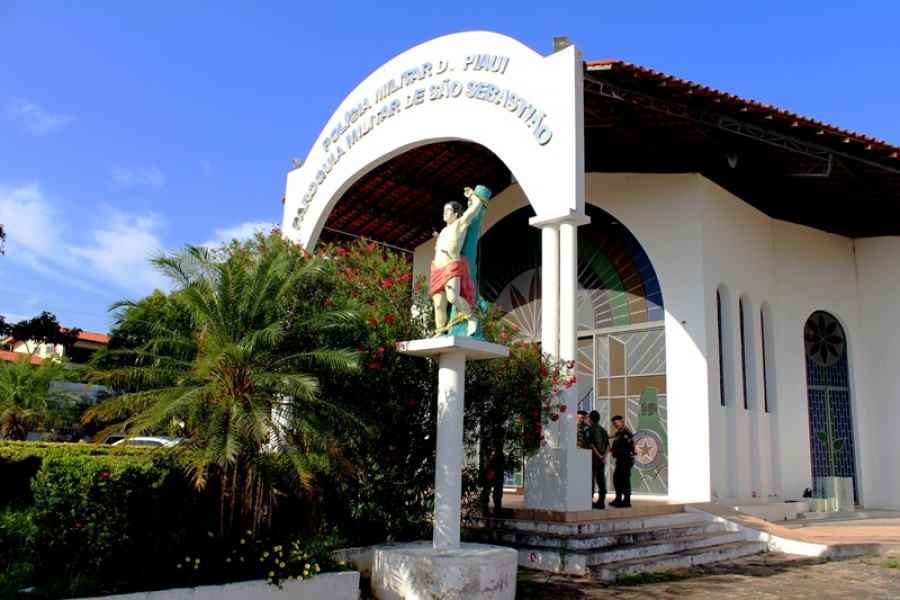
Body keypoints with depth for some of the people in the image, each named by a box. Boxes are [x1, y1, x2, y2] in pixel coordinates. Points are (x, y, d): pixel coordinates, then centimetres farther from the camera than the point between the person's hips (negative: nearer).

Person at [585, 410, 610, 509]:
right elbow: (608, 445, 9)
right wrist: (604, 455, -2)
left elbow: (591, 445, -17)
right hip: (602, 459, 6)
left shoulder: (589, 430, -8)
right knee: (601, 480, 7)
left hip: (593, 458, -6)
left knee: (591, 480, 0)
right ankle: (601, 502, 9)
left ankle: (589, 502, 0)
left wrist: (599, 456, -13)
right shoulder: (603, 430, 13)